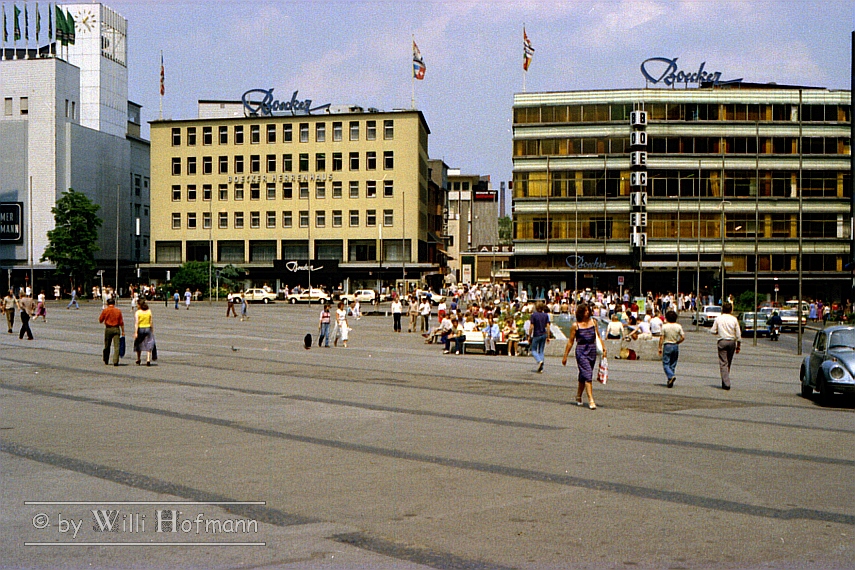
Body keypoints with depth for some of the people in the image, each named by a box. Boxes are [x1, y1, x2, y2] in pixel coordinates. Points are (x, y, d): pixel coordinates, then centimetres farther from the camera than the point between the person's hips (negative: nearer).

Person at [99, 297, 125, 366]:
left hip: (108, 329, 1)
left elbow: (100, 320, 5)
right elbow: (121, 322, -1)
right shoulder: (118, 311, -1)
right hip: (116, 329, -1)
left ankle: (106, 360, 27)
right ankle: (115, 361, -14)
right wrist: (123, 331, 5)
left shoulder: (105, 310, -2)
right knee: (116, 346, -4)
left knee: (107, 346, 15)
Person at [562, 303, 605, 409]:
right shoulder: (575, 325, -4)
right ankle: (591, 400, -16)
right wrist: (565, 356, 2)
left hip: (592, 351, 4)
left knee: (583, 375, 15)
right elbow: (570, 341, 0)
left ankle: (578, 396, 33)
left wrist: (603, 348, 3)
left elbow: (598, 336, 13)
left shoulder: (593, 322, 7)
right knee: (588, 375, -14)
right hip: (581, 351, -4)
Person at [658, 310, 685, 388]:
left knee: (666, 363, 1)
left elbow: (661, 338, -8)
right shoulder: (678, 326, 0)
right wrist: (677, 342, 11)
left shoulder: (664, 326, -7)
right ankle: (670, 382, 11)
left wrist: (660, 348, -2)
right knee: (673, 364, 10)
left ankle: (671, 376, -25)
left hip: (667, 346, -3)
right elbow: (683, 337, -4)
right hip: (675, 346, 3)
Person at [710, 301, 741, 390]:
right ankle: (725, 382, 24)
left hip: (722, 341, -2)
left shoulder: (718, 318, -3)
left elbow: (713, 331, 0)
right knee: (729, 363, 15)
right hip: (732, 342, 2)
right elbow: (738, 334, 2)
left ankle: (726, 384, -9)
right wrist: (738, 346, 10)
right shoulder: (734, 319, 0)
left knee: (723, 363, -1)